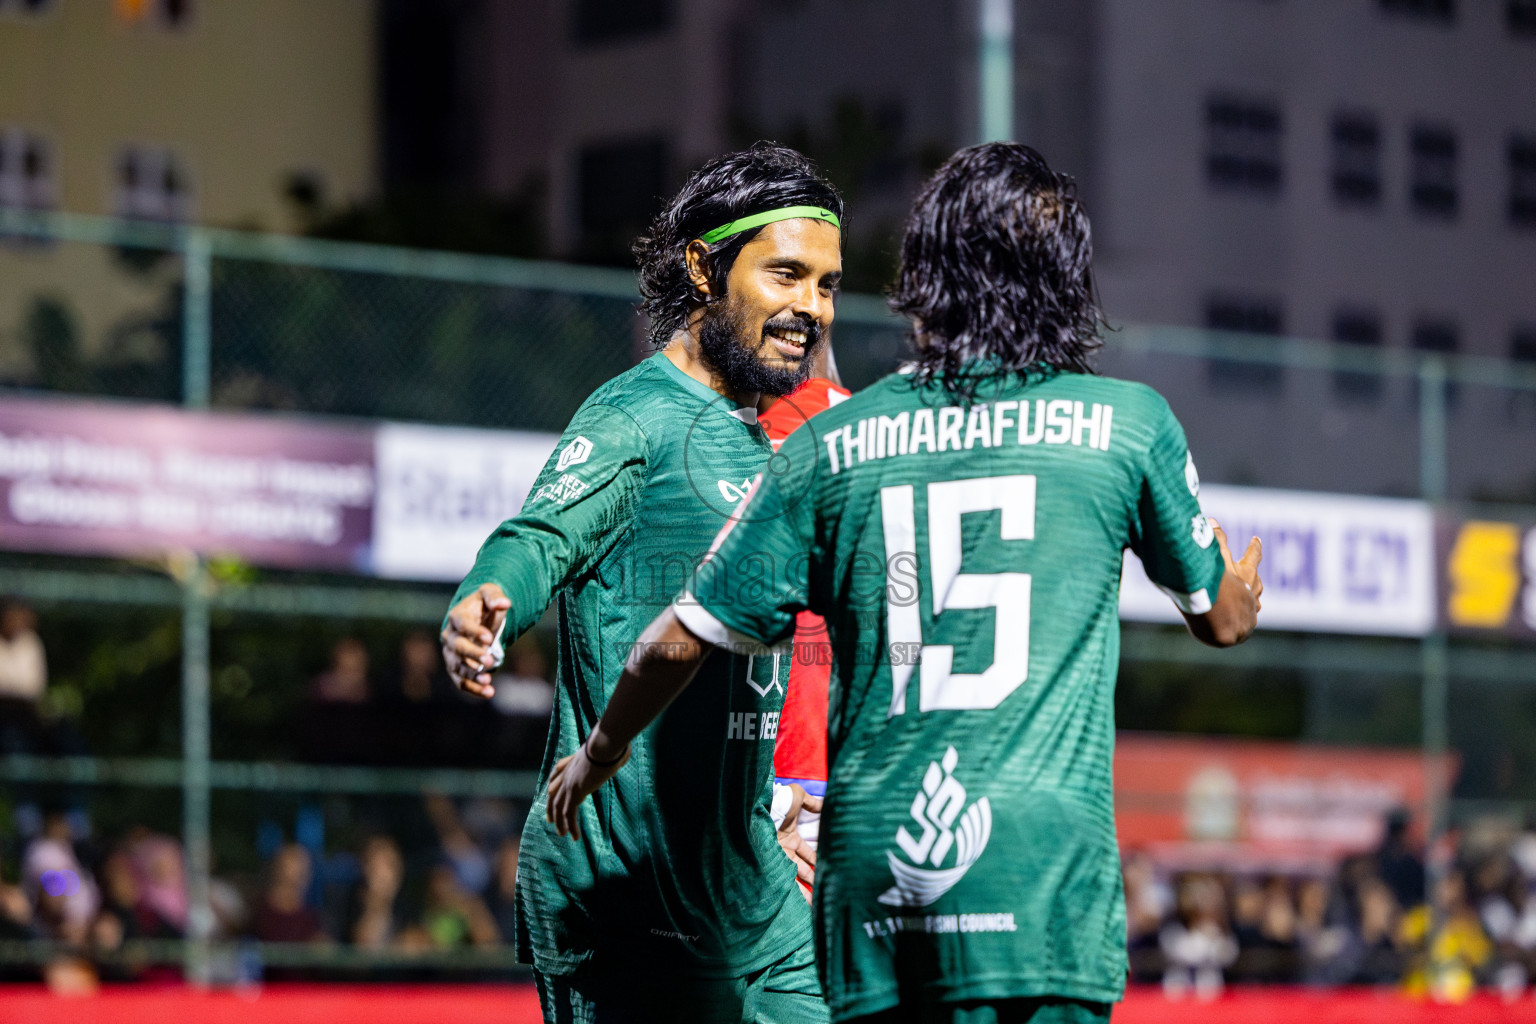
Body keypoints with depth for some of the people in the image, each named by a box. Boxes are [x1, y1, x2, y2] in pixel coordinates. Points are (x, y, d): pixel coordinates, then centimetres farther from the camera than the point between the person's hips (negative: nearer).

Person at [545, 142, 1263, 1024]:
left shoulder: (834, 445, 9)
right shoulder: (1128, 423, 6)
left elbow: (684, 638, 12)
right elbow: (1222, 619, 21)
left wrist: (600, 752, 32)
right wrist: (1247, 587, 46)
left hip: (869, 867, 3)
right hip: (1036, 869, -3)